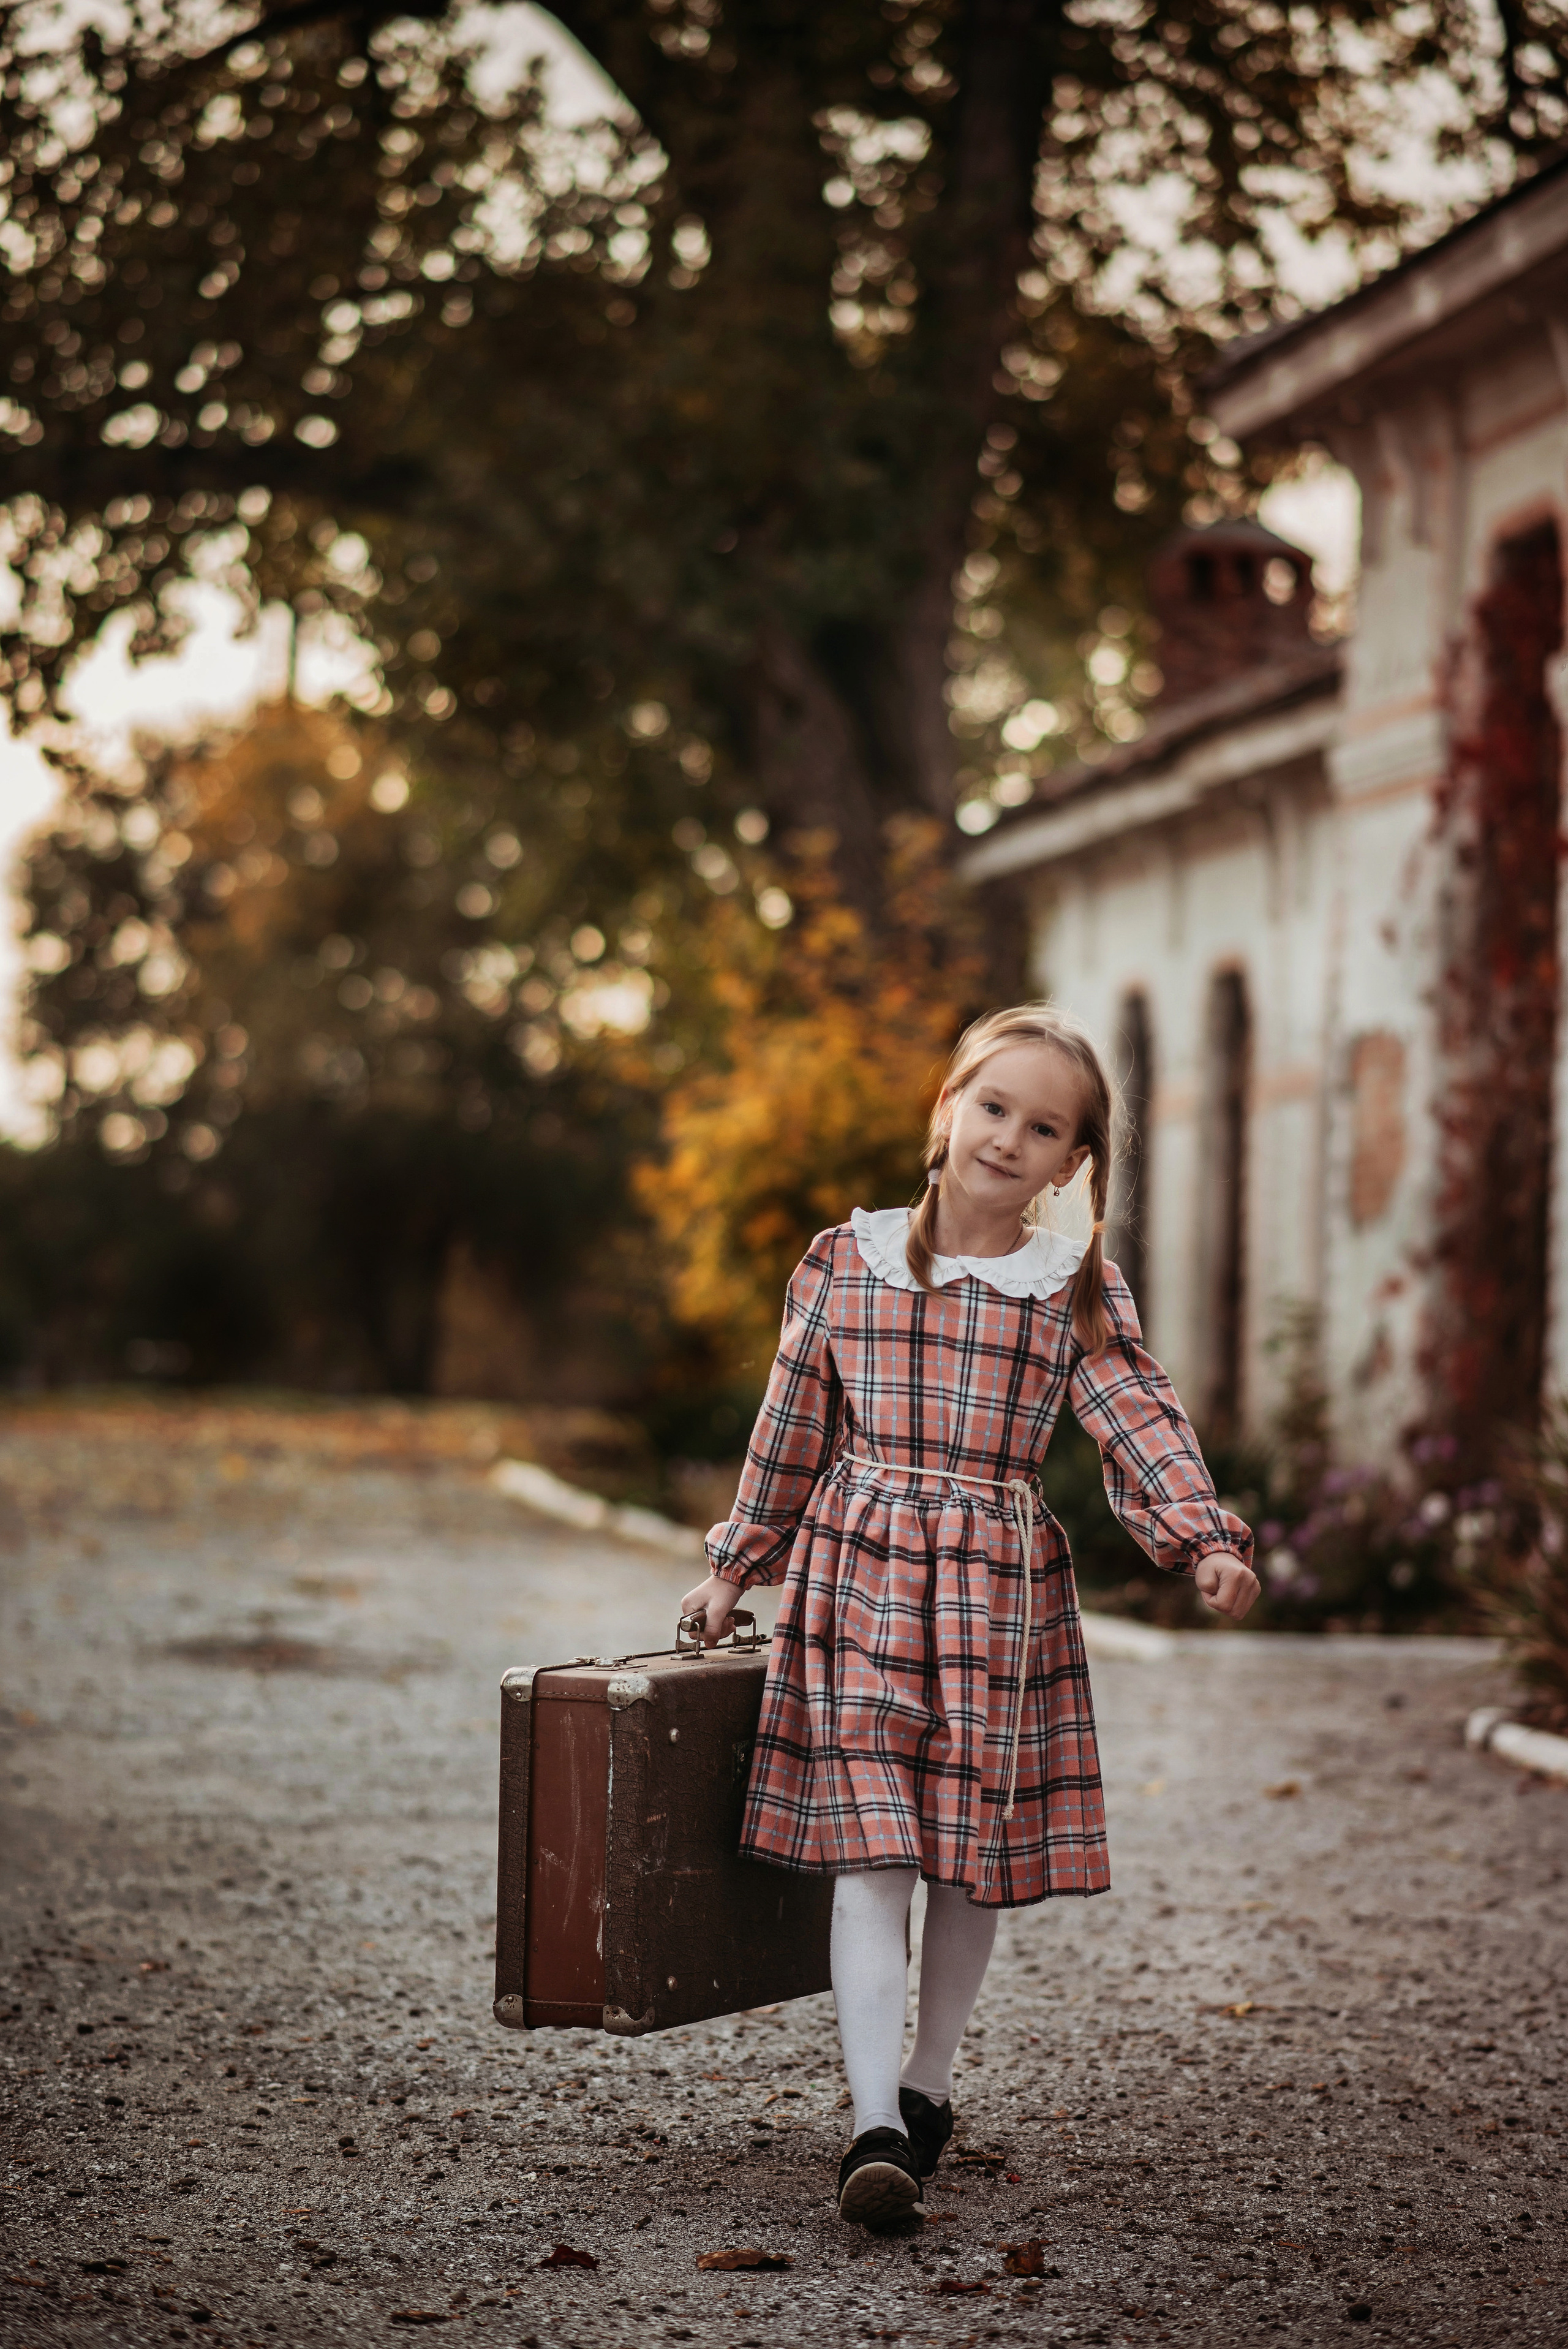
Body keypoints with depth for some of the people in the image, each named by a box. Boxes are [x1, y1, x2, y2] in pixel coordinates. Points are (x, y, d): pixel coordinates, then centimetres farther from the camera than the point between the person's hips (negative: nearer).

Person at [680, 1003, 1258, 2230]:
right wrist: (736, 1567, 20)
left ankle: (928, 2086, 27)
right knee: (869, 1851, -10)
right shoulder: (846, 1260, 5)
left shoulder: (1079, 1288, 3)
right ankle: (876, 2128, -14)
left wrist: (1206, 1540, -24)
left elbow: (1141, 1422, -7)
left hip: (1001, 1586, 1)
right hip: (857, 1574, -1)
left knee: (976, 1855, 8)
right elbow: (793, 1429, 14)